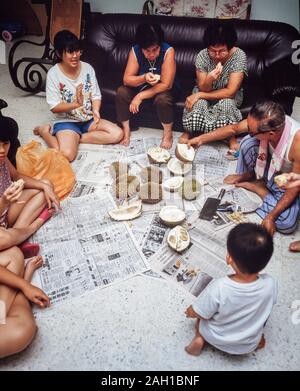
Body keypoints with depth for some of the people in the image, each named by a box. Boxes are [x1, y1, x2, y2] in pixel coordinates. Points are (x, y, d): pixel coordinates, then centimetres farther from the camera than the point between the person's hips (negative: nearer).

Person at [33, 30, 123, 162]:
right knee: (67, 154, -30)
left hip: (88, 118, 5)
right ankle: (44, 131, 2)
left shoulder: (87, 68, -1)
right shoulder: (54, 73, -12)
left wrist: (96, 110, -21)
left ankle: (75, 138, -7)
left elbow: (96, 96, 1)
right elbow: (54, 107, -14)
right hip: (66, 121, -5)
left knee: (117, 134, -15)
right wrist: (76, 103, -30)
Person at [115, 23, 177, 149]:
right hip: (142, 86, 3)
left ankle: (167, 134, -10)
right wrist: (144, 78, -41)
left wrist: (140, 96, -29)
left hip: (162, 89, -3)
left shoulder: (168, 51, -26)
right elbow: (126, 80, -20)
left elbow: (166, 84, -28)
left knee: (162, 99, -36)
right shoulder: (135, 51, -18)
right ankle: (126, 130, -4)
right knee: (121, 92, -21)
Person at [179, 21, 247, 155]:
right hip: (205, 93, 1)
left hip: (227, 96, -1)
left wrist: (199, 95, -28)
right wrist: (209, 79, -41)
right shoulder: (202, 56, -20)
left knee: (227, 104, -35)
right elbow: (203, 88, -16)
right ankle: (188, 132, -3)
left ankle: (231, 136, -9)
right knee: (197, 103, -32)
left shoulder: (239, 56, -25)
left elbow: (230, 92, -26)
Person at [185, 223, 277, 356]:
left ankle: (199, 338, 11)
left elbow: (198, 313, -21)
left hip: (215, 339, -2)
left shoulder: (219, 287, -38)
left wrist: (190, 311, 2)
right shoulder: (270, 285, -29)